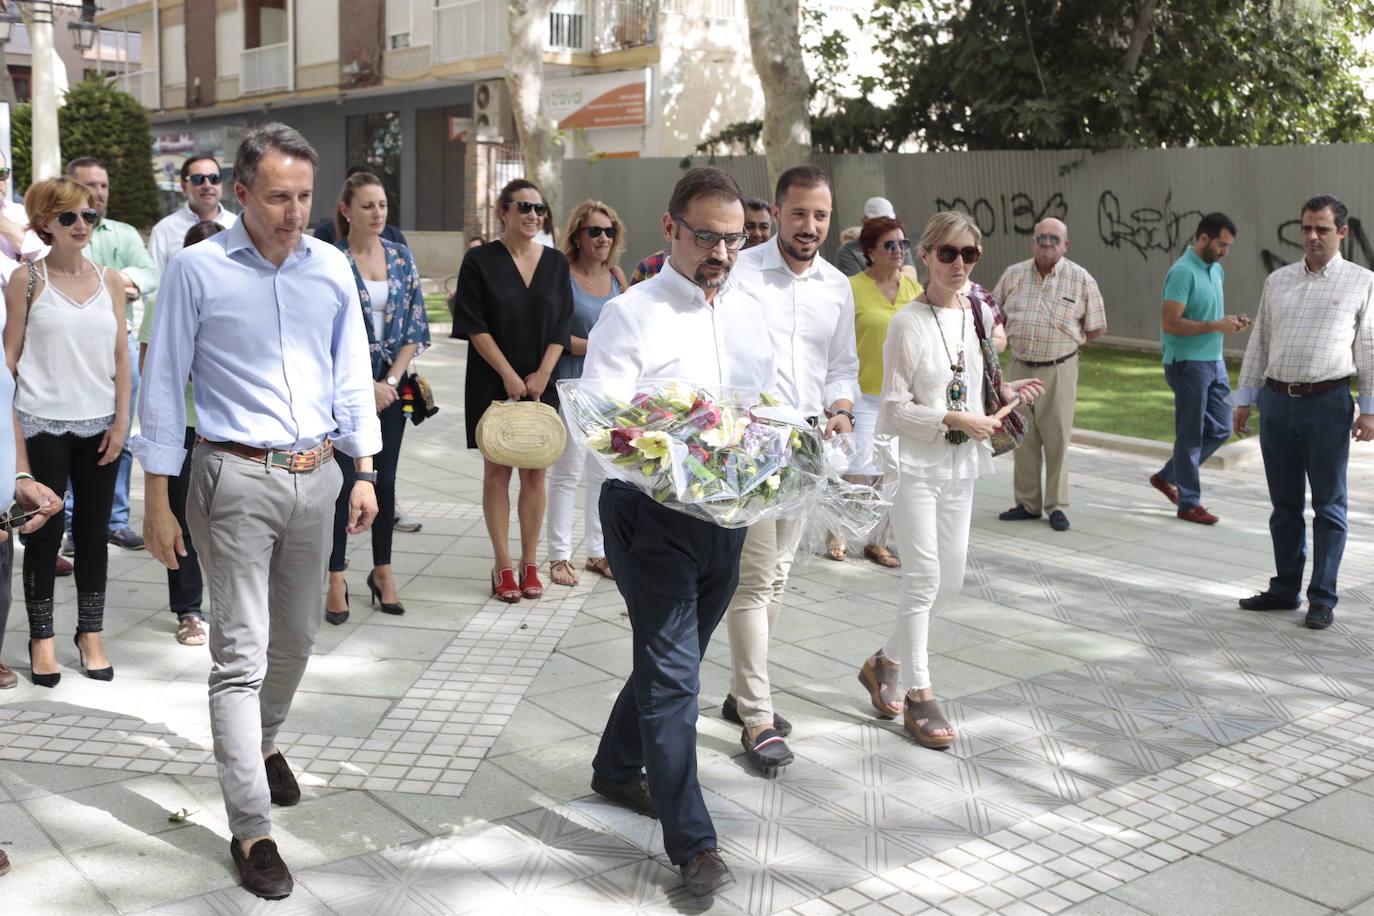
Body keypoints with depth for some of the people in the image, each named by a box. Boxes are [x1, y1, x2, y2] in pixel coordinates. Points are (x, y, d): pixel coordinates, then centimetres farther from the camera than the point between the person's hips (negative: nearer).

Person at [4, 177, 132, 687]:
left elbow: (121, 357, 8)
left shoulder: (110, 282, 7)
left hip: (98, 426, 3)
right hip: (42, 425, -3)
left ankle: (90, 636, 17)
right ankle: (42, 640, 14)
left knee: (93, 534, 8)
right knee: (45, 535, 2)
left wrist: (121, 420, 1)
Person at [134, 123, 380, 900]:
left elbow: (353, 373, 11)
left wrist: (365, 472, 6)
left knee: (297, 638, 18)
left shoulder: (333, 269, 4)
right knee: (242, 656, -4)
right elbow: (165, 383, -4)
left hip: (316, 477, 5)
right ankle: (252, 830, 3)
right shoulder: (198, 270, -7)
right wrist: (158, 500, -6)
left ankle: (264, 743, 45)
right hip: (237, 478, -4)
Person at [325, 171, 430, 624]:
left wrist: (391, 380, -5)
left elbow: (416, 325, 5)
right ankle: (336, 581, 10)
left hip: (391, 387, 4)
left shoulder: (401, 257, 6)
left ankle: (382, 572, 23)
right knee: (344, 481, -1)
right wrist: (365, 386, -13)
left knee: (385, 480, 9)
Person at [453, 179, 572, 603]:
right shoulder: (480, 261, -3)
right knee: (497, 472, 2)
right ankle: (503, 565, 10)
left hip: (540, 383, 3)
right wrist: (509, 375, -12)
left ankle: (529, 563, 14)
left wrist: (541, 374, -6)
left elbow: (561, 325, 6)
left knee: (534, 473, 5)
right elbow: (474, 326, -7)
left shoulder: (556, 262, 8)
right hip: (493, 383, -3)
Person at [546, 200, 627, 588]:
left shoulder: (617, 277, 9)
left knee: (604, 473, 11)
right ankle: (559, 555, 10)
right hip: (572, 386, -6)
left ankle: (598, 551, 22)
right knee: (567, 473, 0)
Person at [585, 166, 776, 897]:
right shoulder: (630, 314, -8)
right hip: (651, 513, -6)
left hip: (726, 513, 7)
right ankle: (691, 842, 3)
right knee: (671, 669, -5)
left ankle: (617, 767, 41)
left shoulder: (750, 314, 11)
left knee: (671, 658, 19)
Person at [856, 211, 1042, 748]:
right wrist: (955, 420, -20)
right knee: (924, 578, -6)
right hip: (914, 467, -7)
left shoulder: (977, 315, 7)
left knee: (949, 583, 11)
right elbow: (894, 412, -14)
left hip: (959, 467, 7)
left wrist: (1003, 392, 1)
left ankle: (886, 663, 30)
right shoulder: (908, 324, -13)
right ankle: (918, 695, 8)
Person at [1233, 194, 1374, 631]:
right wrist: (1244, 398, 11)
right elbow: (1258, 343, 14)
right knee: (1284, 504, 11)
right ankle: (1284, 589, 22)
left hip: (1327, 403, -4)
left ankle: (1322, 598, 11)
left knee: (1328, 505, 4)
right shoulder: (1277, 281, 11)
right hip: (1277, 401, 4)